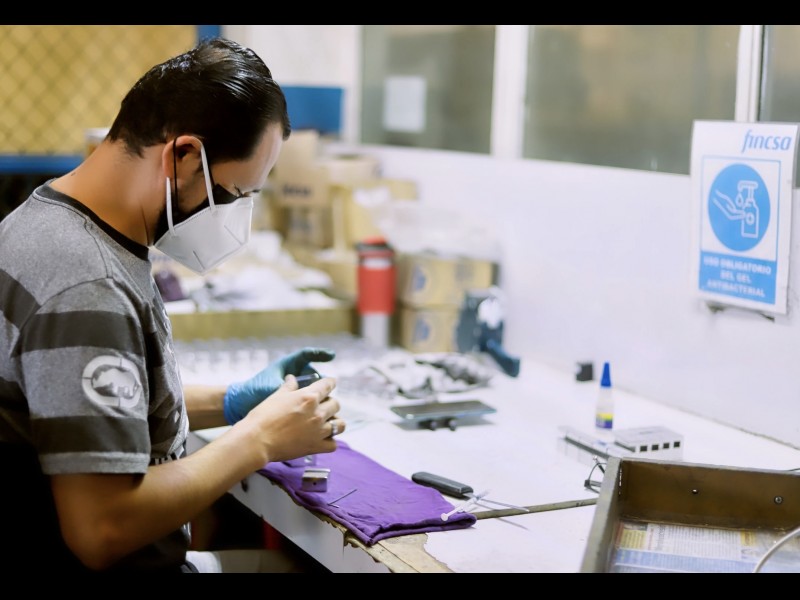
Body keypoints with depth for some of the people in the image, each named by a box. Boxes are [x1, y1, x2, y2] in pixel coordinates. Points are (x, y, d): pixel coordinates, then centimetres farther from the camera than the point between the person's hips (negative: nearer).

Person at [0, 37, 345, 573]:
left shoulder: (49, 221, 4)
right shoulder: (86, 295, -27)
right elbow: (101, 532, -28)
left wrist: (232, 401, 7)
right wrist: (259, 439, -17)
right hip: (94, 564, -9)